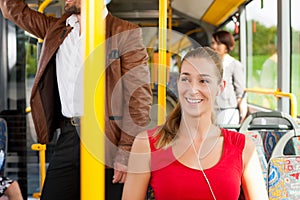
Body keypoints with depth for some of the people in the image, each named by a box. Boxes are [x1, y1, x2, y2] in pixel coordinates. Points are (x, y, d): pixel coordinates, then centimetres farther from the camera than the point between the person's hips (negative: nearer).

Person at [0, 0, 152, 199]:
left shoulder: (125, 33, -5)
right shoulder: (56, 29, 14)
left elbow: (140, 96, -10)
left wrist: (126, 153, -14)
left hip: (108, 141, -5)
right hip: (68, 137, 5)